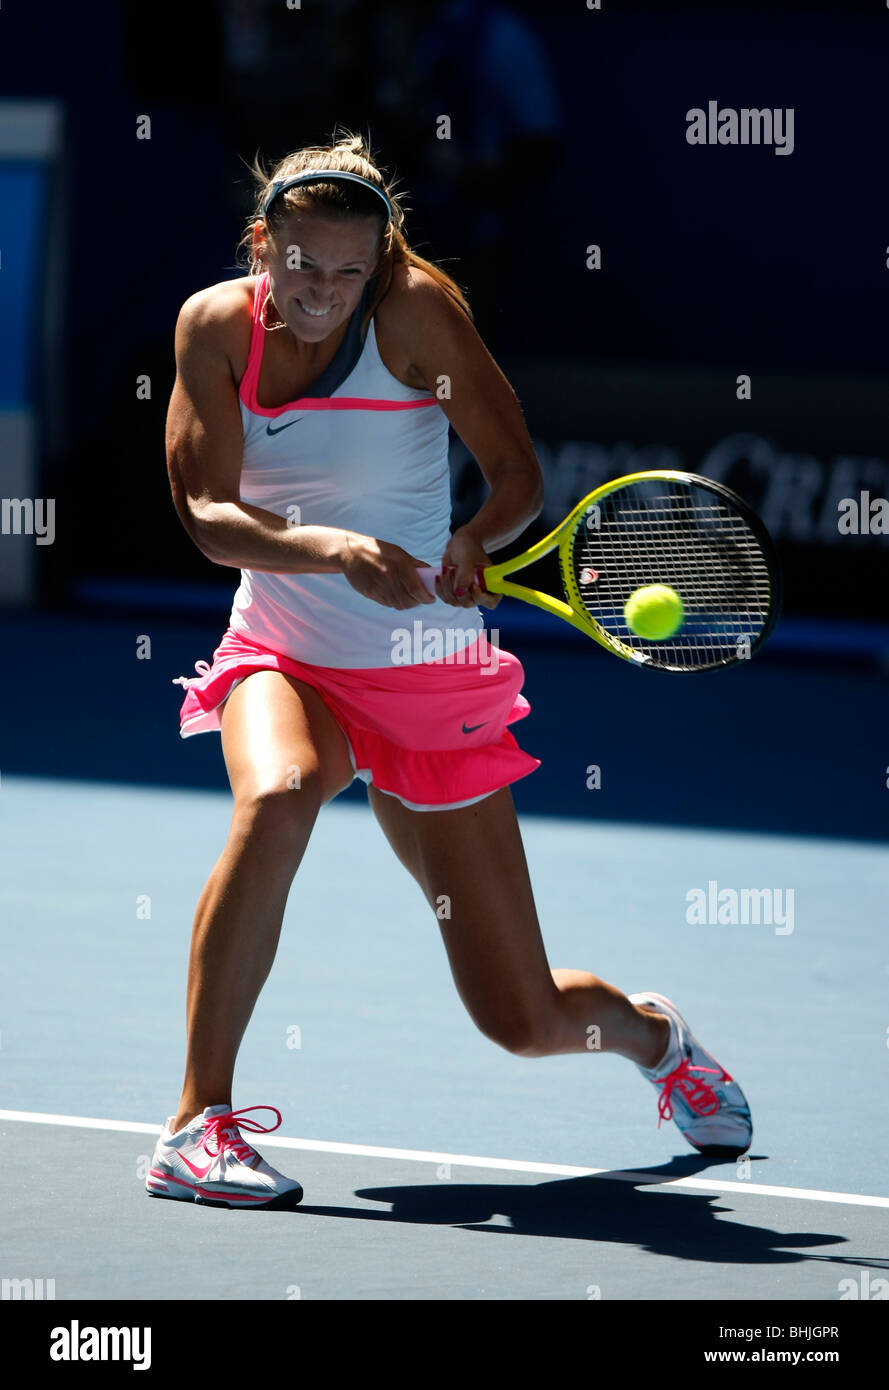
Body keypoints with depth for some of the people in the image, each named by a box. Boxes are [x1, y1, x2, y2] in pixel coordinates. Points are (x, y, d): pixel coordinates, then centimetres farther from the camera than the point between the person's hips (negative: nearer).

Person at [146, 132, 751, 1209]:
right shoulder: (217, 325, -6)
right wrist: (332, 550, -30)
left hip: (430, 676, -1)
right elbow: (208, 513, -12)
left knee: (528, 1021, 1)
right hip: (282, 660, 1)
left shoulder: (415, 308, -12)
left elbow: (519, 474, -10)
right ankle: (197, 1127, -31)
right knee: (278, 796, -38)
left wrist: (476, 542, -31)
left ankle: (651, 1031, 40)